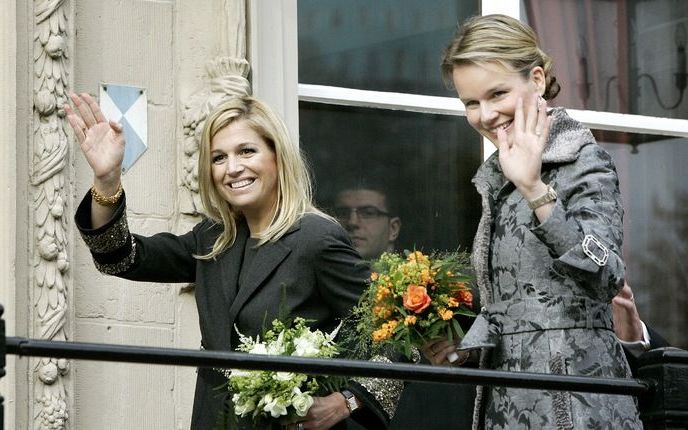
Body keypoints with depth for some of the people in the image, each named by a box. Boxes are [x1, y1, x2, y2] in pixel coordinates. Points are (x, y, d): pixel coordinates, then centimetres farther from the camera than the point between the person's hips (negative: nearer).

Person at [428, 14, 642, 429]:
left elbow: (605, 277, -24)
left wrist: (534, 188, -30)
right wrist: (459, 345, 9)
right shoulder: (495, 177, 15)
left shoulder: (583, 161, -8)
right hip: (507, 397, 7)